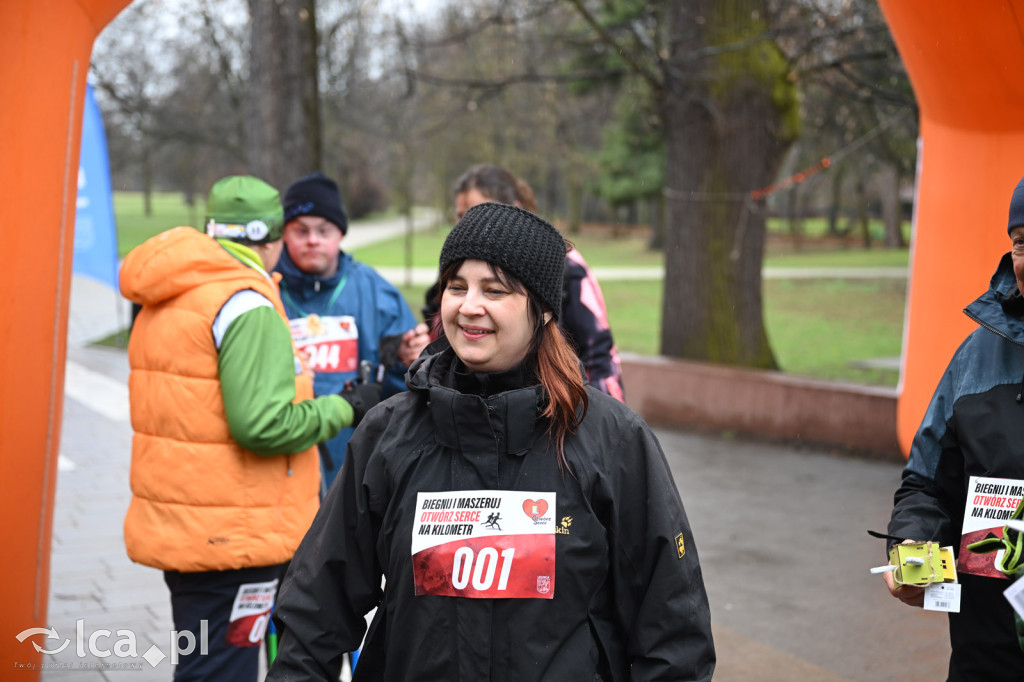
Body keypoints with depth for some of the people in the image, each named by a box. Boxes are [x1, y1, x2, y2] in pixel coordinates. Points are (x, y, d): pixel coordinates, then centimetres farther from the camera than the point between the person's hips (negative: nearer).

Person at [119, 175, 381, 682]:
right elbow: (263, 425, -25)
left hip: (171, 522, 9)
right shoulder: (248, 306, -18)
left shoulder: (166, 299, 12)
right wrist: (343, 409, -11)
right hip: (229, 537, -9)